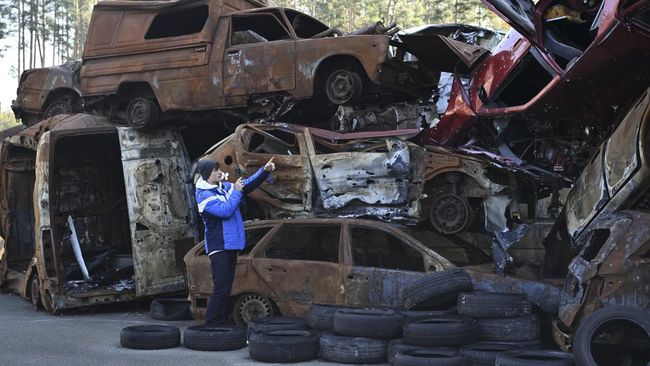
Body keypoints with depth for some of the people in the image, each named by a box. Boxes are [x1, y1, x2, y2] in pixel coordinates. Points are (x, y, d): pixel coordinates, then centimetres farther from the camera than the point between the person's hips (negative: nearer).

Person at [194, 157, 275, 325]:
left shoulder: (225, 187, 9)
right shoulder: (204, 195, -14)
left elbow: (248, 184, 12)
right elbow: (226, 210, -24)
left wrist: (265, 170, -1)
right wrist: (237, 191, -13)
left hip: (231, 245, 8)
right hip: (218, 247, -8)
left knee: (226, 288, 12)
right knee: (221, 289, -12)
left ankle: (221, 323, 20)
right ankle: (210, 324, -7)